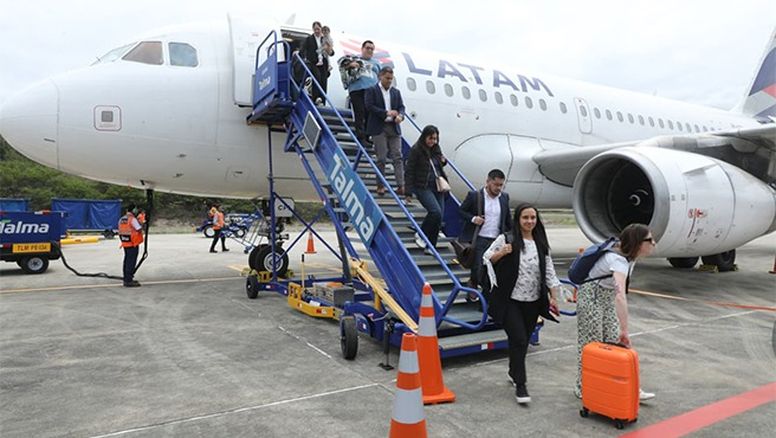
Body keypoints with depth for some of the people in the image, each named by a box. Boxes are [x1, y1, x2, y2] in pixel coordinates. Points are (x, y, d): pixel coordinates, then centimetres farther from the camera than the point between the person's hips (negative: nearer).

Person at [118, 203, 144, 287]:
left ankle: (126, 279, 25)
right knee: (131, 262, -5)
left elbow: (120, 232, 16)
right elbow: (139, 229, -17)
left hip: (125, 243, 8)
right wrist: (140, 224, -2)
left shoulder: (121, 219, 11)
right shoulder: (133, 219, -15)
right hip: (133, 244, -8)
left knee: (127, 261, 16)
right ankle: (129, 281, -4)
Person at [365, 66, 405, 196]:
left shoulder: (396, 92, 17)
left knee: (398, 157, -4)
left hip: (394, 128, 4)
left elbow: (401, 106, 12)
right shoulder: (371, 90, 3)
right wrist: (386, 113, -14)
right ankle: (380, 186, 7)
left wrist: (400, 115, -11)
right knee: (381, 158, -2)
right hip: (379, 128, -4)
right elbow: (369, 106, -8)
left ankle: (401, 186, -8)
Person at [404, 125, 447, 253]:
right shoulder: (416, 150, -9)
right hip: (423, 187, -7)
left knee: (439, 217, 3)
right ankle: (420, 234, 1)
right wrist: (409, 192, -14)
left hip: (437, 186, 7)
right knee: (436, 212, -22)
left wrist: (444, 161, 2)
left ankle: (430, 247, 13)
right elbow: (410, 171, -9)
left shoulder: (436, 148, 10)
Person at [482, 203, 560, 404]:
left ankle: (514, 373, 36)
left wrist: (553, 297, 5)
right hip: (510, 300, -4)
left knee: (523, 340, 13)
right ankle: (520, 385, 2)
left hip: (533, 302, 4)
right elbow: (486, 259, 0)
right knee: (519, 339, -9)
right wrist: (500, 254, -19)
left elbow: (549, 272, 10)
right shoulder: (506, 239, -6)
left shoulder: (541, 244, 7)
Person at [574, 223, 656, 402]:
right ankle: (583, 389, 15)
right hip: (591, 298, -8)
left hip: (607, 298, 8)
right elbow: (620, 296, -45)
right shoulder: (619, 260, -33)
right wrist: (624, 330, -49)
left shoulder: (630, 256, -5)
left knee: (615, 342, 7)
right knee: (591, 345, 1)